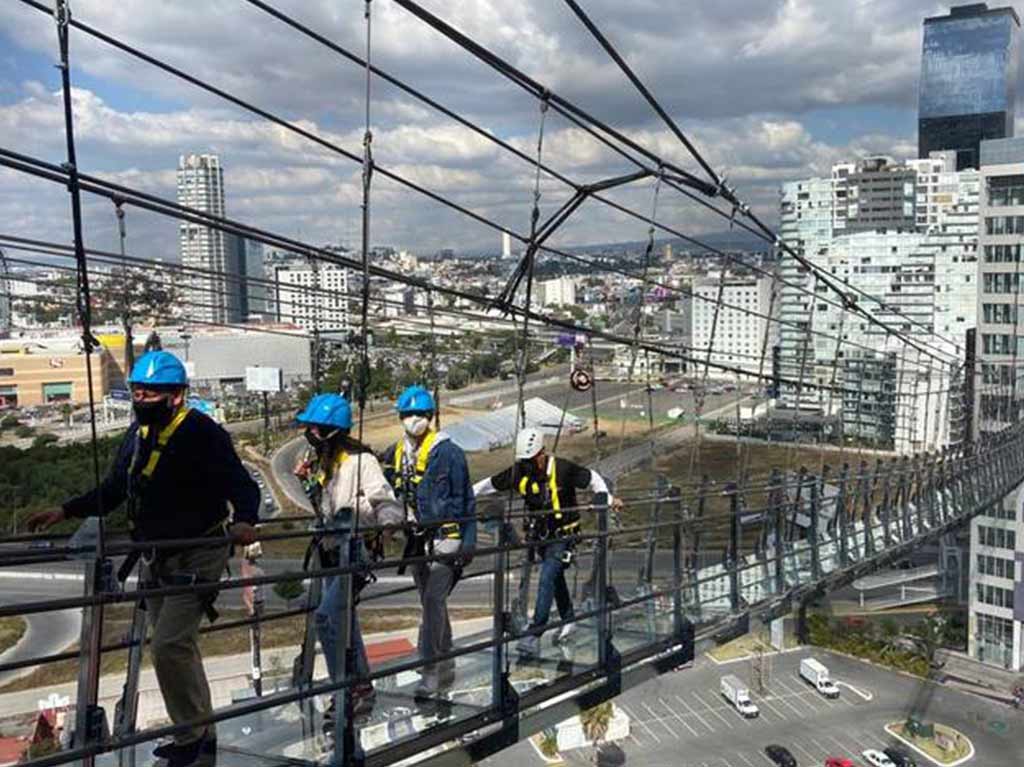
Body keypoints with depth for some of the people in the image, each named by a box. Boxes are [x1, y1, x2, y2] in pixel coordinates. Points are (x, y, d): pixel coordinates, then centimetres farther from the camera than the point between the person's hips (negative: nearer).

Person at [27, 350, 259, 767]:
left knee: (169, 646, -14)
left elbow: (242, 485, -23)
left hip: (197, 556, -8)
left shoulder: (201, 432, -17)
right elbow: (112, 490, 17)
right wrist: (64, 512, 9)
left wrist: (244, 521, -42)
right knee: (176, 647, 14)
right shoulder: (138, 433, 7)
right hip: (156, 556, 8)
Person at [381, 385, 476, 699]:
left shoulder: (448, 452, -8)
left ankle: (430, 670, -8)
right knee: (431, 603, 14)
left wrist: (468, 540, -9)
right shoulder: (394, 455, 9)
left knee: (433, 600, -13)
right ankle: (446, 669, 26)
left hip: (444, 536, -6)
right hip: (416, 540, 7)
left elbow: (465, 499, -6)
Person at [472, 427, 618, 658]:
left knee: (547, 579, -17)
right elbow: (490, 485, 2)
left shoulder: (563, 469, -19)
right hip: (540, 535, 5)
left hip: (563, 535, -5)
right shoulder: (518, 472, -8)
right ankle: (568, 621, 41)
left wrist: (607, 499, -17)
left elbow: (592, 478, -6)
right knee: (556, 578, 20)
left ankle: (534, 635, -16)